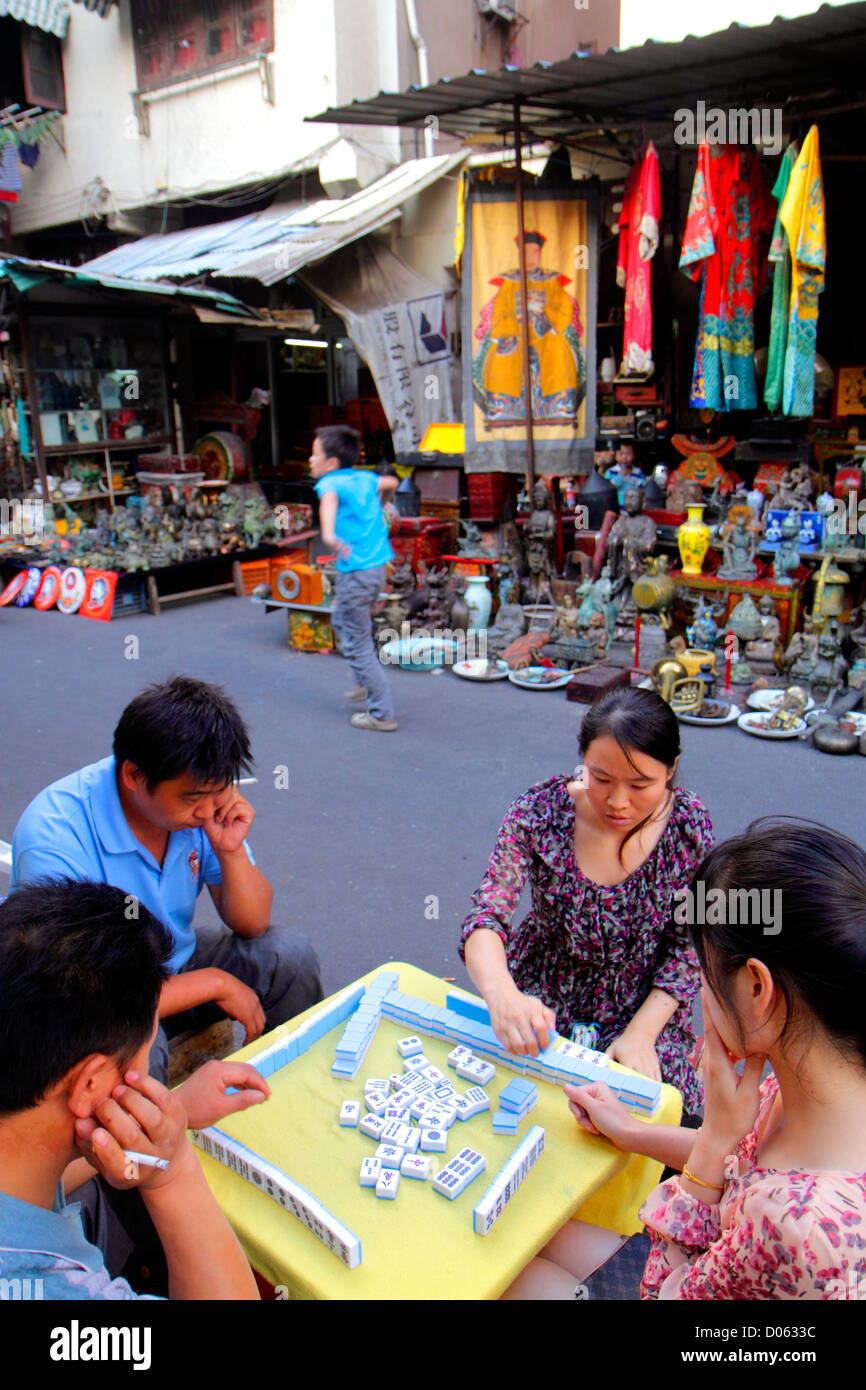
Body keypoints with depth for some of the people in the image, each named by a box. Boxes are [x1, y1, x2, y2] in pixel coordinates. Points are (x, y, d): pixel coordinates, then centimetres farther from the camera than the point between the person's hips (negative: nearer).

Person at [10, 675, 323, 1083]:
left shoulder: (202, 795, -13)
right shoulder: (54, 840, -31)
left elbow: (252, 924, -5)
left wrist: (230, 852, -25)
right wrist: (214, 983, -25)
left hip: (176, 963, 6)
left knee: (289, 954, -11)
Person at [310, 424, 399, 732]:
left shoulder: (330, 483, -11)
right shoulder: (365, 479, 11)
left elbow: (329, 499, -35)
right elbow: (391, 482, 32)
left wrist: (329, 535, -54)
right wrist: (381, 502, 53)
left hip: (356, 573, -8)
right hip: (378, 566, 8)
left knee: (357, 645, 1)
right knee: (341, 622, 30)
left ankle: (382, 715, 6)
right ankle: (366, 683, 39)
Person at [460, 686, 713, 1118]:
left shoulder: (689, 825, -15)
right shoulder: (539, 812, -19)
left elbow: (689, 945, -6)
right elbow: (485, 919, -26)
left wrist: (641, 1033, -17)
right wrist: (502, 995, -47)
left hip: (642, 1007, 0)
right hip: (541, 999, 0)